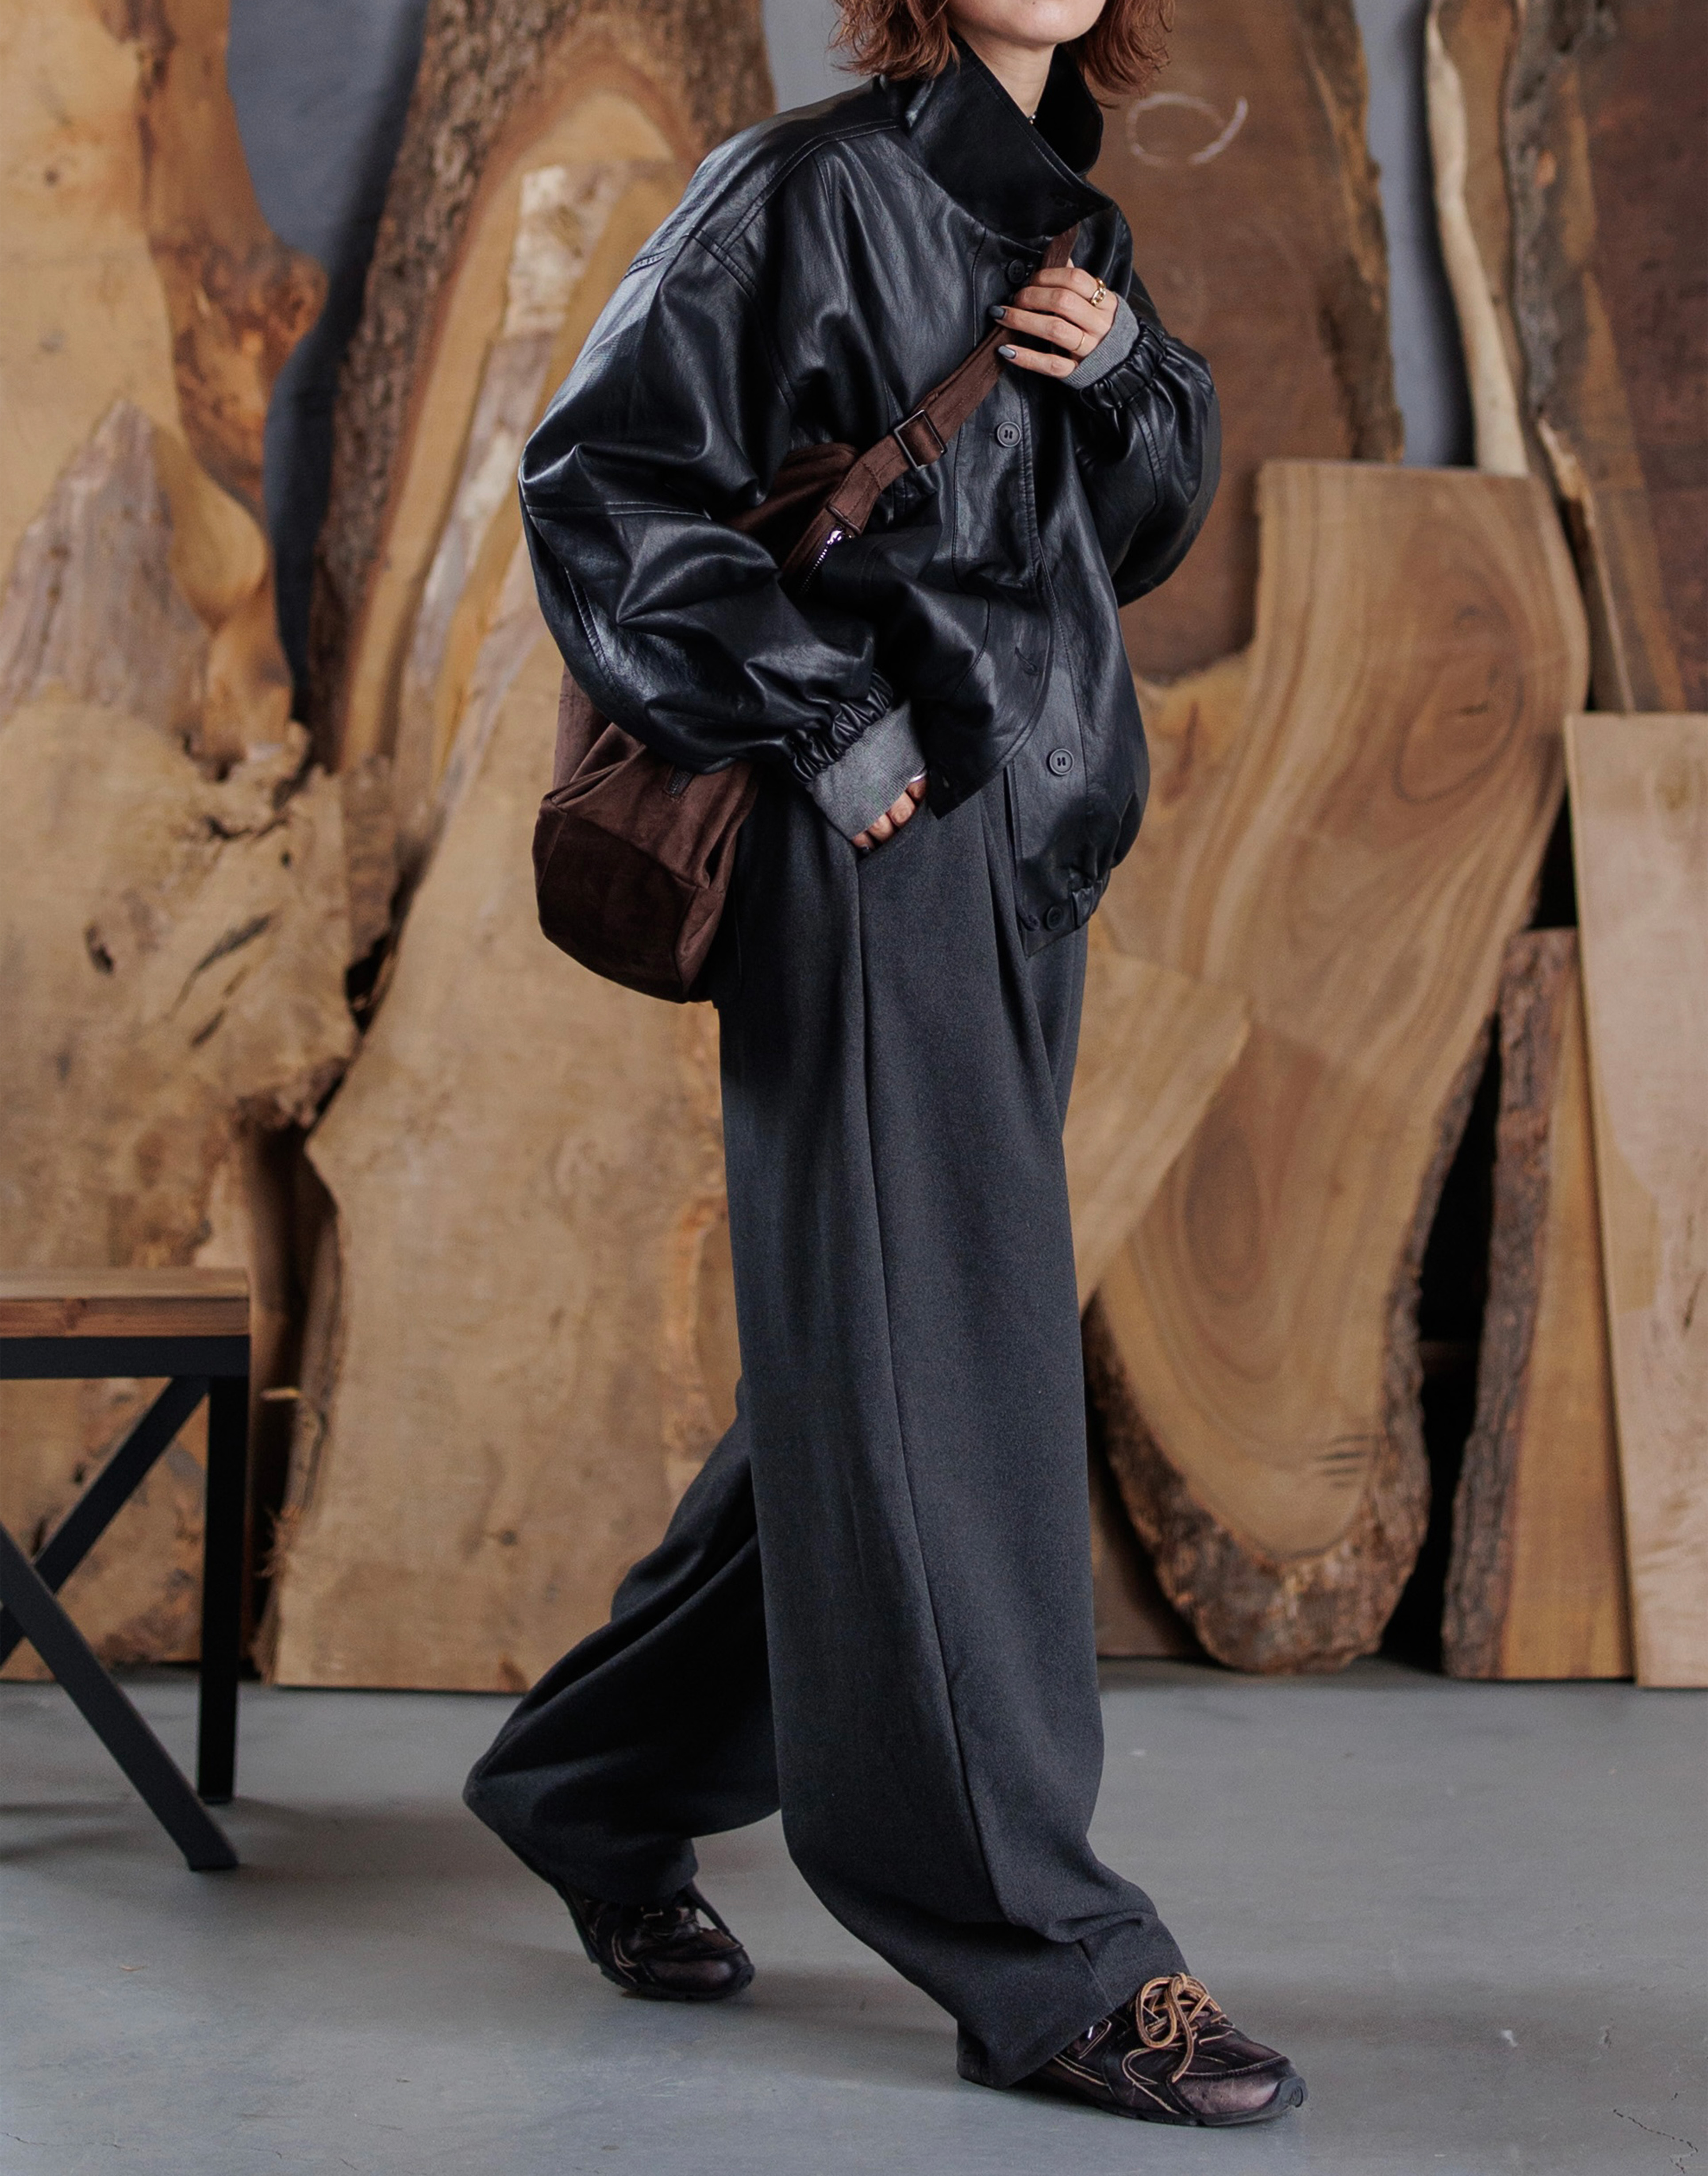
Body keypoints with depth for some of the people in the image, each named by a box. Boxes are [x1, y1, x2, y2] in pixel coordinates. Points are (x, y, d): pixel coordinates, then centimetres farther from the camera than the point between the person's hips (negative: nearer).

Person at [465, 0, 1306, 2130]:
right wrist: (823, 720, -14)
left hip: (1025, 859, 9)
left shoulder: (1071, 224, 17)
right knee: (933, 1371, -7)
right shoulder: (815, 190, -6)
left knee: (870, 1372, 12)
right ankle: (1040, 1957, -2)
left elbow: (1151, 520, 20)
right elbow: (603, 474, -11)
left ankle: (600, 1781, 27)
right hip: (878, 848, -9)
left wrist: (1126, 363, -1)